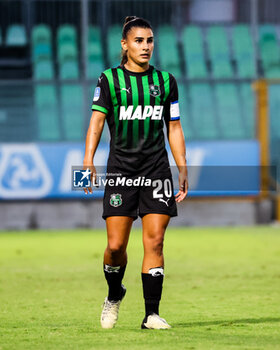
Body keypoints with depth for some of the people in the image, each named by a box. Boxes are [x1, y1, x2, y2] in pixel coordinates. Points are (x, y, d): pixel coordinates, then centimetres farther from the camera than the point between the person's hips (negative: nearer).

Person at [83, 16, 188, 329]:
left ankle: (151, 314, -3)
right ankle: (114, 295, 24)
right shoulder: (109, 80, 4)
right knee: (116, 245, -5)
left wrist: (183, 171, 10)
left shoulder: (165, 81, 10)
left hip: (157, 171, 2)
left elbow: (174, 129, 14)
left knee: (154, 242, -7)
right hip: (120, 171, -2)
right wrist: (88, 160, -16)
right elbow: (96, 121, -3)